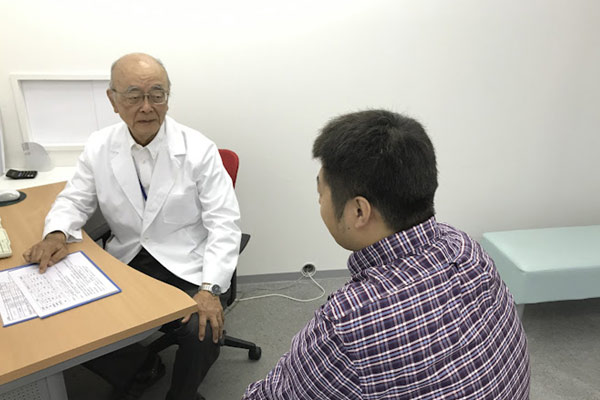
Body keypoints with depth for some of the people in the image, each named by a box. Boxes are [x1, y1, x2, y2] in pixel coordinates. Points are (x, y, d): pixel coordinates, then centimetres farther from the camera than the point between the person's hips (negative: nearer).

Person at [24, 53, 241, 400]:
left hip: (185, 266, -3)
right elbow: (74, 200, 13)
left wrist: (210, 288, -24)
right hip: (125, 261, 4)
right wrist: (56, 234, -11)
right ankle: (140, 370, 17)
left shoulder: (199, 150, -11)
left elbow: (224, 224, -13)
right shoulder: (98, 147, 1)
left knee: (204, 332, -26)